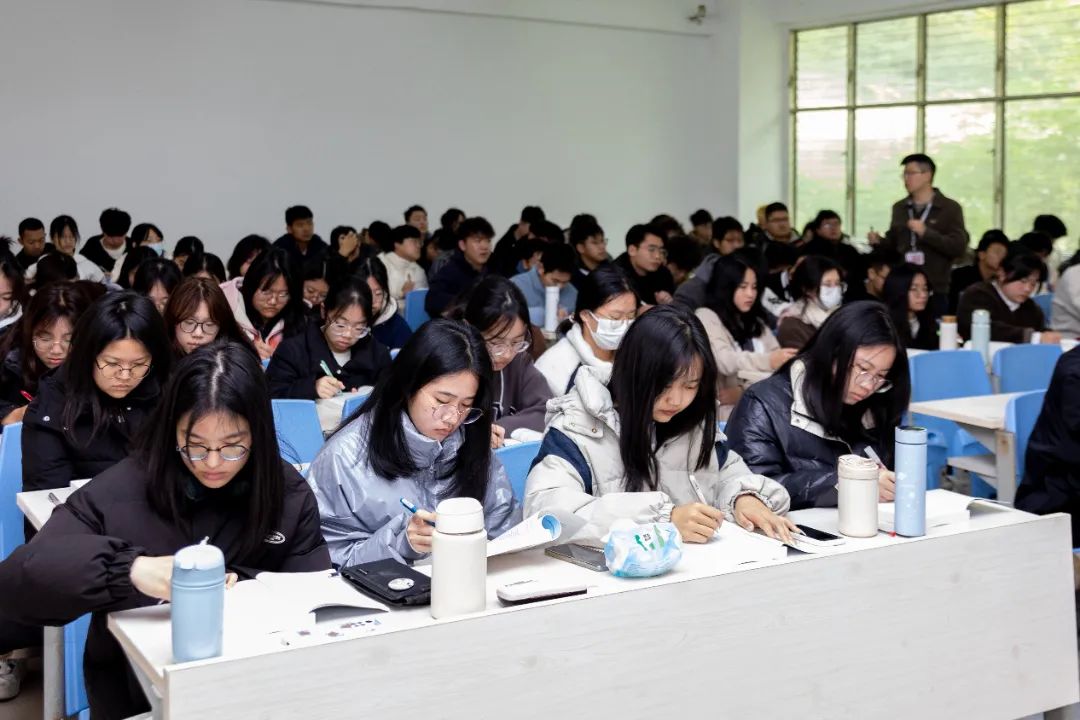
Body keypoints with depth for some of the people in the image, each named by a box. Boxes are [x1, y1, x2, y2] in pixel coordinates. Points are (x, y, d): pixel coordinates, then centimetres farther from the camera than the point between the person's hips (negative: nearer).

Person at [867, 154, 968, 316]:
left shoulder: (950, 208, -2)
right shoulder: (899, 208, 13)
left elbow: (959, 247, -11)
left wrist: (926, 233, -19)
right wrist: (879, 241, 0)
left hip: (935, 291, -4)